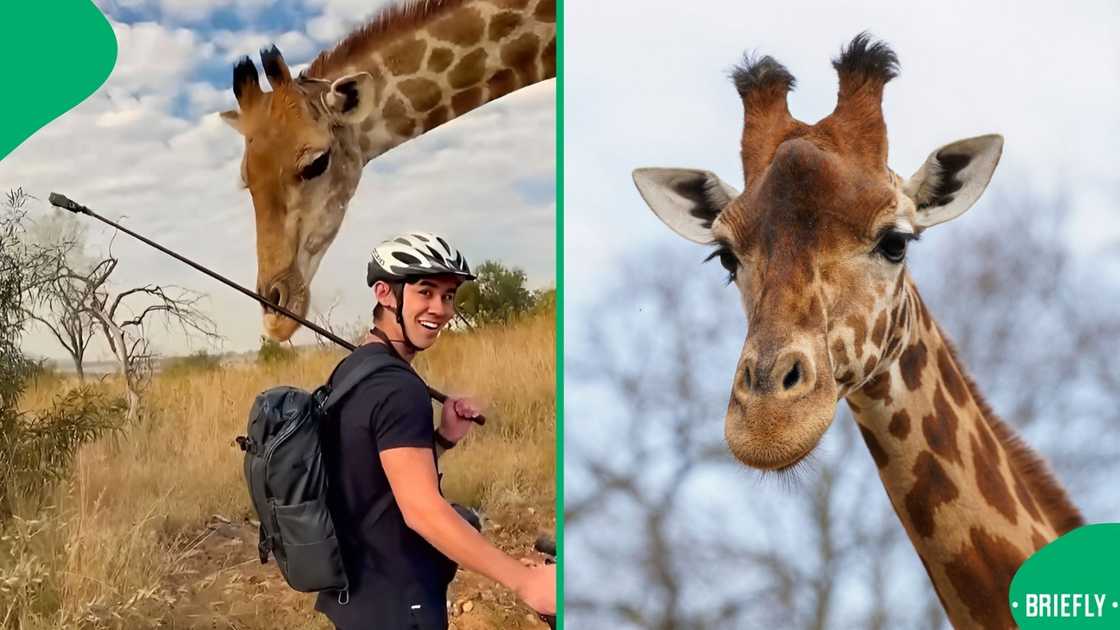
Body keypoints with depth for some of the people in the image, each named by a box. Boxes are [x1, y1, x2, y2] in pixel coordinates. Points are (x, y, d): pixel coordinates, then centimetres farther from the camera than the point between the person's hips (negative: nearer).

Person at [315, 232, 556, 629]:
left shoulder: (352, 371, 10)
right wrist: (525, 581, -32)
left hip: (353, 591, 10)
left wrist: (444, 439, 0)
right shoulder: (397, 388, -22)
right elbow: (422, 510, -30)